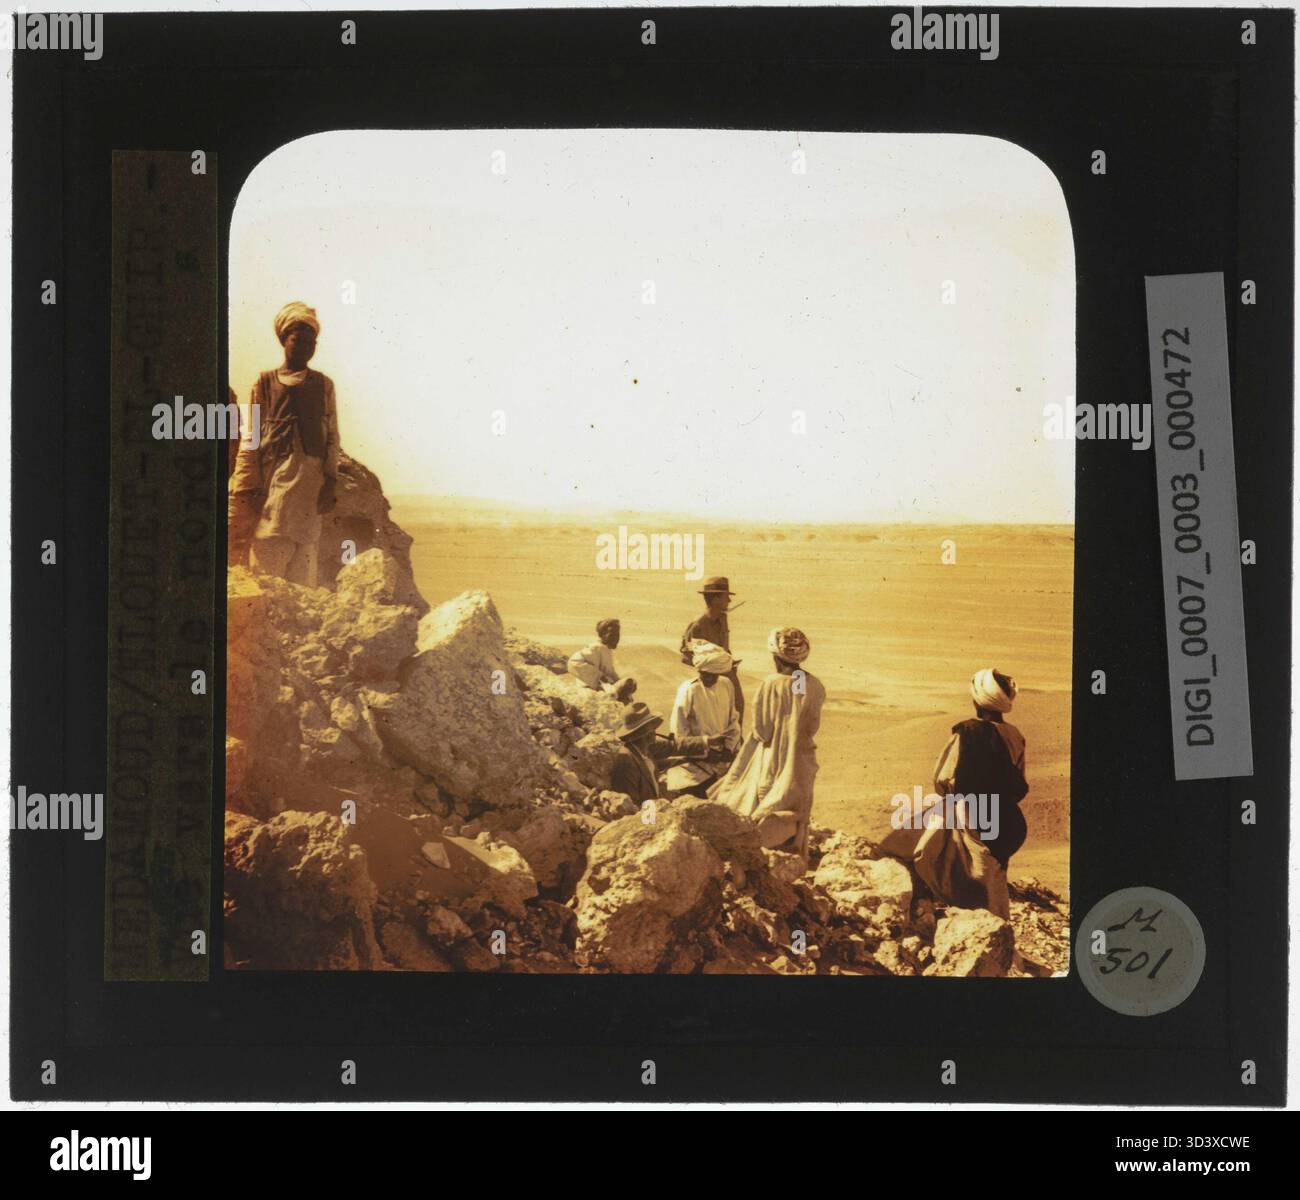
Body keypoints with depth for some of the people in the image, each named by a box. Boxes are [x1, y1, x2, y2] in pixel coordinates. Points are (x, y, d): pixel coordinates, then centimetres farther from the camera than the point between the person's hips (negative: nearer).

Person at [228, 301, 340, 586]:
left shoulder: (324, 385, 15)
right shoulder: (265, 382, 12)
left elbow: (332, 436, 11)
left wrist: (330, 482, 0)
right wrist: (248, 485, 0)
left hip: (311, 474, 1)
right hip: (273, 474, -1)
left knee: (305, 545, -5)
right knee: (269, 551, -9)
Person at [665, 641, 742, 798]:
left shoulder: (726, 685, 1)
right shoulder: (688, 690, -13)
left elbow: (734, 720, 8)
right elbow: (679, 731, -11)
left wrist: (729, 748, -5)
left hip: (724, 754, 5)